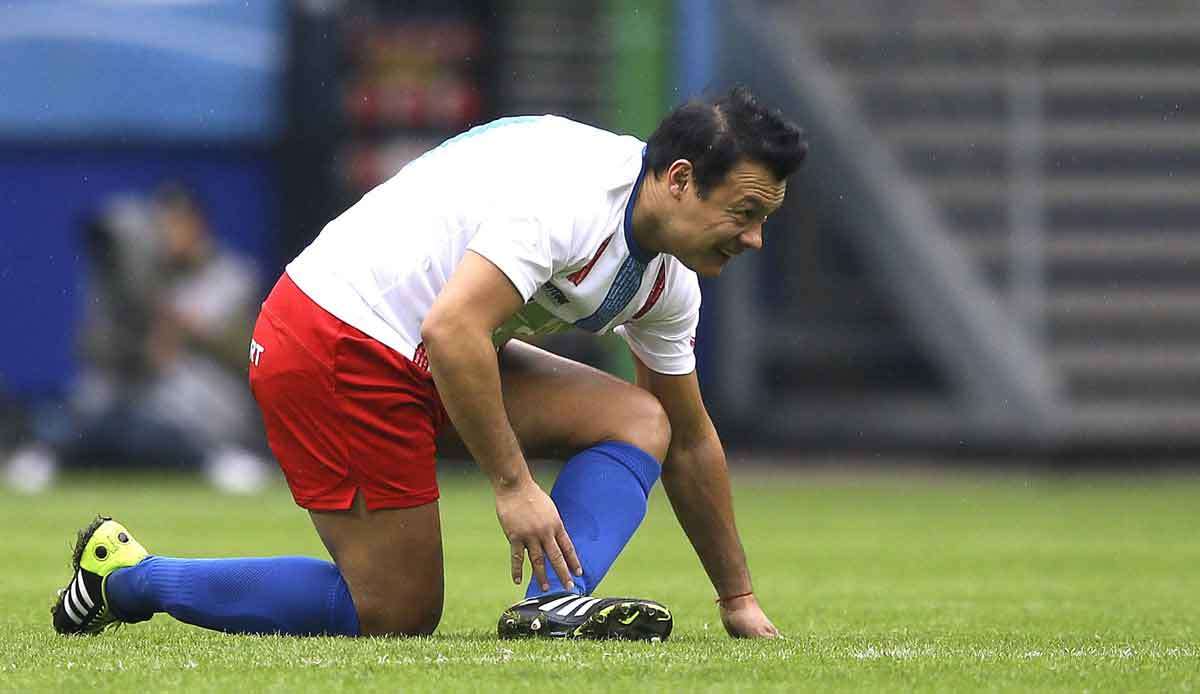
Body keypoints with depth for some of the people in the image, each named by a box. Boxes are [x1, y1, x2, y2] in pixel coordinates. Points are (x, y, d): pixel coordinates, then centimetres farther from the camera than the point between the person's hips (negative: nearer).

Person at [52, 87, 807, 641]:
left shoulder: (667, 278, 7)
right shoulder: (569, 193, -24)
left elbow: (691, 440, 20)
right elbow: (452, 331, -32)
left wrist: (739, 599, 22)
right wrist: (514, 485, -28)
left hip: (420, 358, 10)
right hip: (335, 341, -10)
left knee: (644, 420, -1)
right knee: (397, 614, -8)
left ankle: (554, 603, -19)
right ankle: (126, 573, 1)